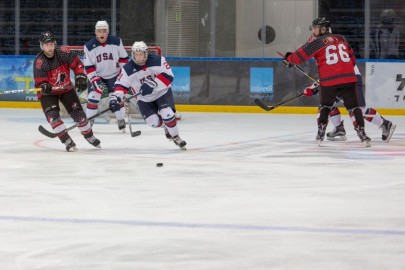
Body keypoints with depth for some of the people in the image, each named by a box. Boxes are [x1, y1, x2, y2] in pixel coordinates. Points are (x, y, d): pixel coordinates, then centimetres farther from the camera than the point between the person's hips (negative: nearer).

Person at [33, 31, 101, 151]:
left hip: (66, 89, 2)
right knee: (52, 115, -22)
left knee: (78, 112, 3)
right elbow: (39, 82, -25)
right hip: (48, 92, -2)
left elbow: (77, 64, -4)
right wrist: (44, 86, -47)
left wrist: (80, 76, -16)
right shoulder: (39, 61, -24)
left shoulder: (62, 54, -17)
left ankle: (89, 136, 24)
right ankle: (68, 142, -19)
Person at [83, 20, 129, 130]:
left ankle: (121, 121, 10)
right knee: (93, 98, -11)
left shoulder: (116, 41, -11)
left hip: (114, 75, 1)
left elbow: (123, 58, 1)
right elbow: (88, 67, -13)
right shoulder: (89, 46, -15)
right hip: (96, 76, -1)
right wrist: (95, 80, -22)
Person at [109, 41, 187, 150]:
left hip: (162, 93, -2)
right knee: (153, 122, -12)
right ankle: (166, 126, 24)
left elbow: (168, 76, -24)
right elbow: (121, 85, -13)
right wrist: (116, 97, -32)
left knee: (167, 115, -23)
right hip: (144, 99, 2)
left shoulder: (157, 61, -19)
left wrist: (153, 83, -36)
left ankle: (175, 137, 1)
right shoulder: (127, 69, -14)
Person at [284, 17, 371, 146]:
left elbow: (301, 54, 0)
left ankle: (321, 131, 13)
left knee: (325, 105, 18)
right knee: (353, 106, 3)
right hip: (348, 77, 2)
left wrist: (289, 58, 18)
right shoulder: (341, 39, 17)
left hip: (329, 80, -2)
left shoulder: (317, 42, 2)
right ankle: (361, 132, -8)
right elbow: (352, 58, 22)